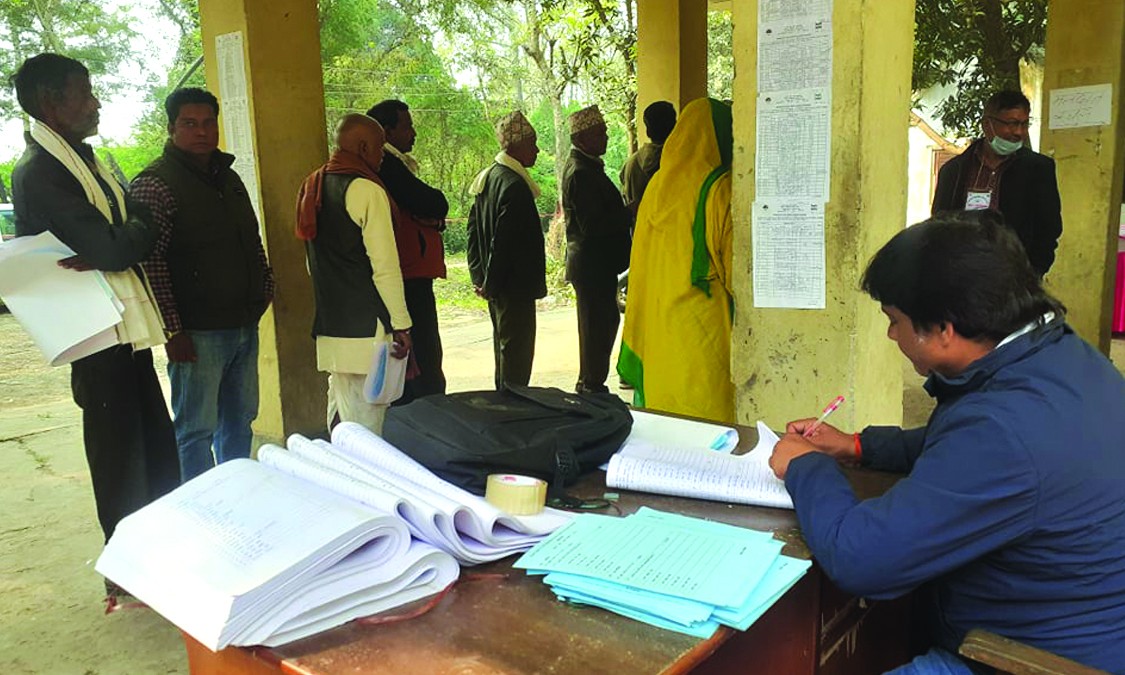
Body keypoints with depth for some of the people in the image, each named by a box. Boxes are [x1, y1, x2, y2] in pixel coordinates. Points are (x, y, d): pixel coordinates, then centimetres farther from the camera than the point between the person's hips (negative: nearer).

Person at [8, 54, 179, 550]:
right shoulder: (39, 172, -15)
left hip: (128, 328, 9)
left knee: (155, 450, 15)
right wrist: (145, 225, -2)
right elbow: (114, 250, -20)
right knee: (120, 462, 2)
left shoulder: (81, 159, 14)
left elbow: (132, 237, 12)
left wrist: (105, 252, -8)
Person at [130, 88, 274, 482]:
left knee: (240, 420, 17)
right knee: (196, 429, 1)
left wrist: (266, 288, 13)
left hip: (244, 326, 8)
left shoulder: (229, 178, 14)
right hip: (197, 333, -8)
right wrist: (172, 331, -19)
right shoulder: (154, 184, -11)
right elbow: (149, 263, -16)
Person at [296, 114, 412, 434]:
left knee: (340, 416, 17)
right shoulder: (366, 190, -13)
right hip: (367, 330, -9)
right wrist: (401, 324, -12)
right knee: (366, 426, -3)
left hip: (330, 329, 9)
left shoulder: (313, 187, 14)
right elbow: (385, 266, -17)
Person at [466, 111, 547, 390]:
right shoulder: (514, 185, -19)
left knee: (504, 344, 19)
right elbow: (504, 241, -22)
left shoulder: (488, 176, 11)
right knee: (517, 347, -4)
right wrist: (490, 282, -14)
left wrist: (479, 275, 13)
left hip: (496, 286, 10)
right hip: (514, 284, -10)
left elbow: (473, 228, 15)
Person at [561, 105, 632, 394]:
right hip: (592, 263, -11)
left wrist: (625, 213, 5)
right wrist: (630, 215, -17)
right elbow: (592, 224, -24)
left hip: (595, 262, 11)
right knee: (596, 328, -1)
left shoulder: (586, 166, 15)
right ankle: (592, 387, 11)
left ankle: (590, 385, 29)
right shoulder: (580, 172, -18)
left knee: (605, 321, 19)